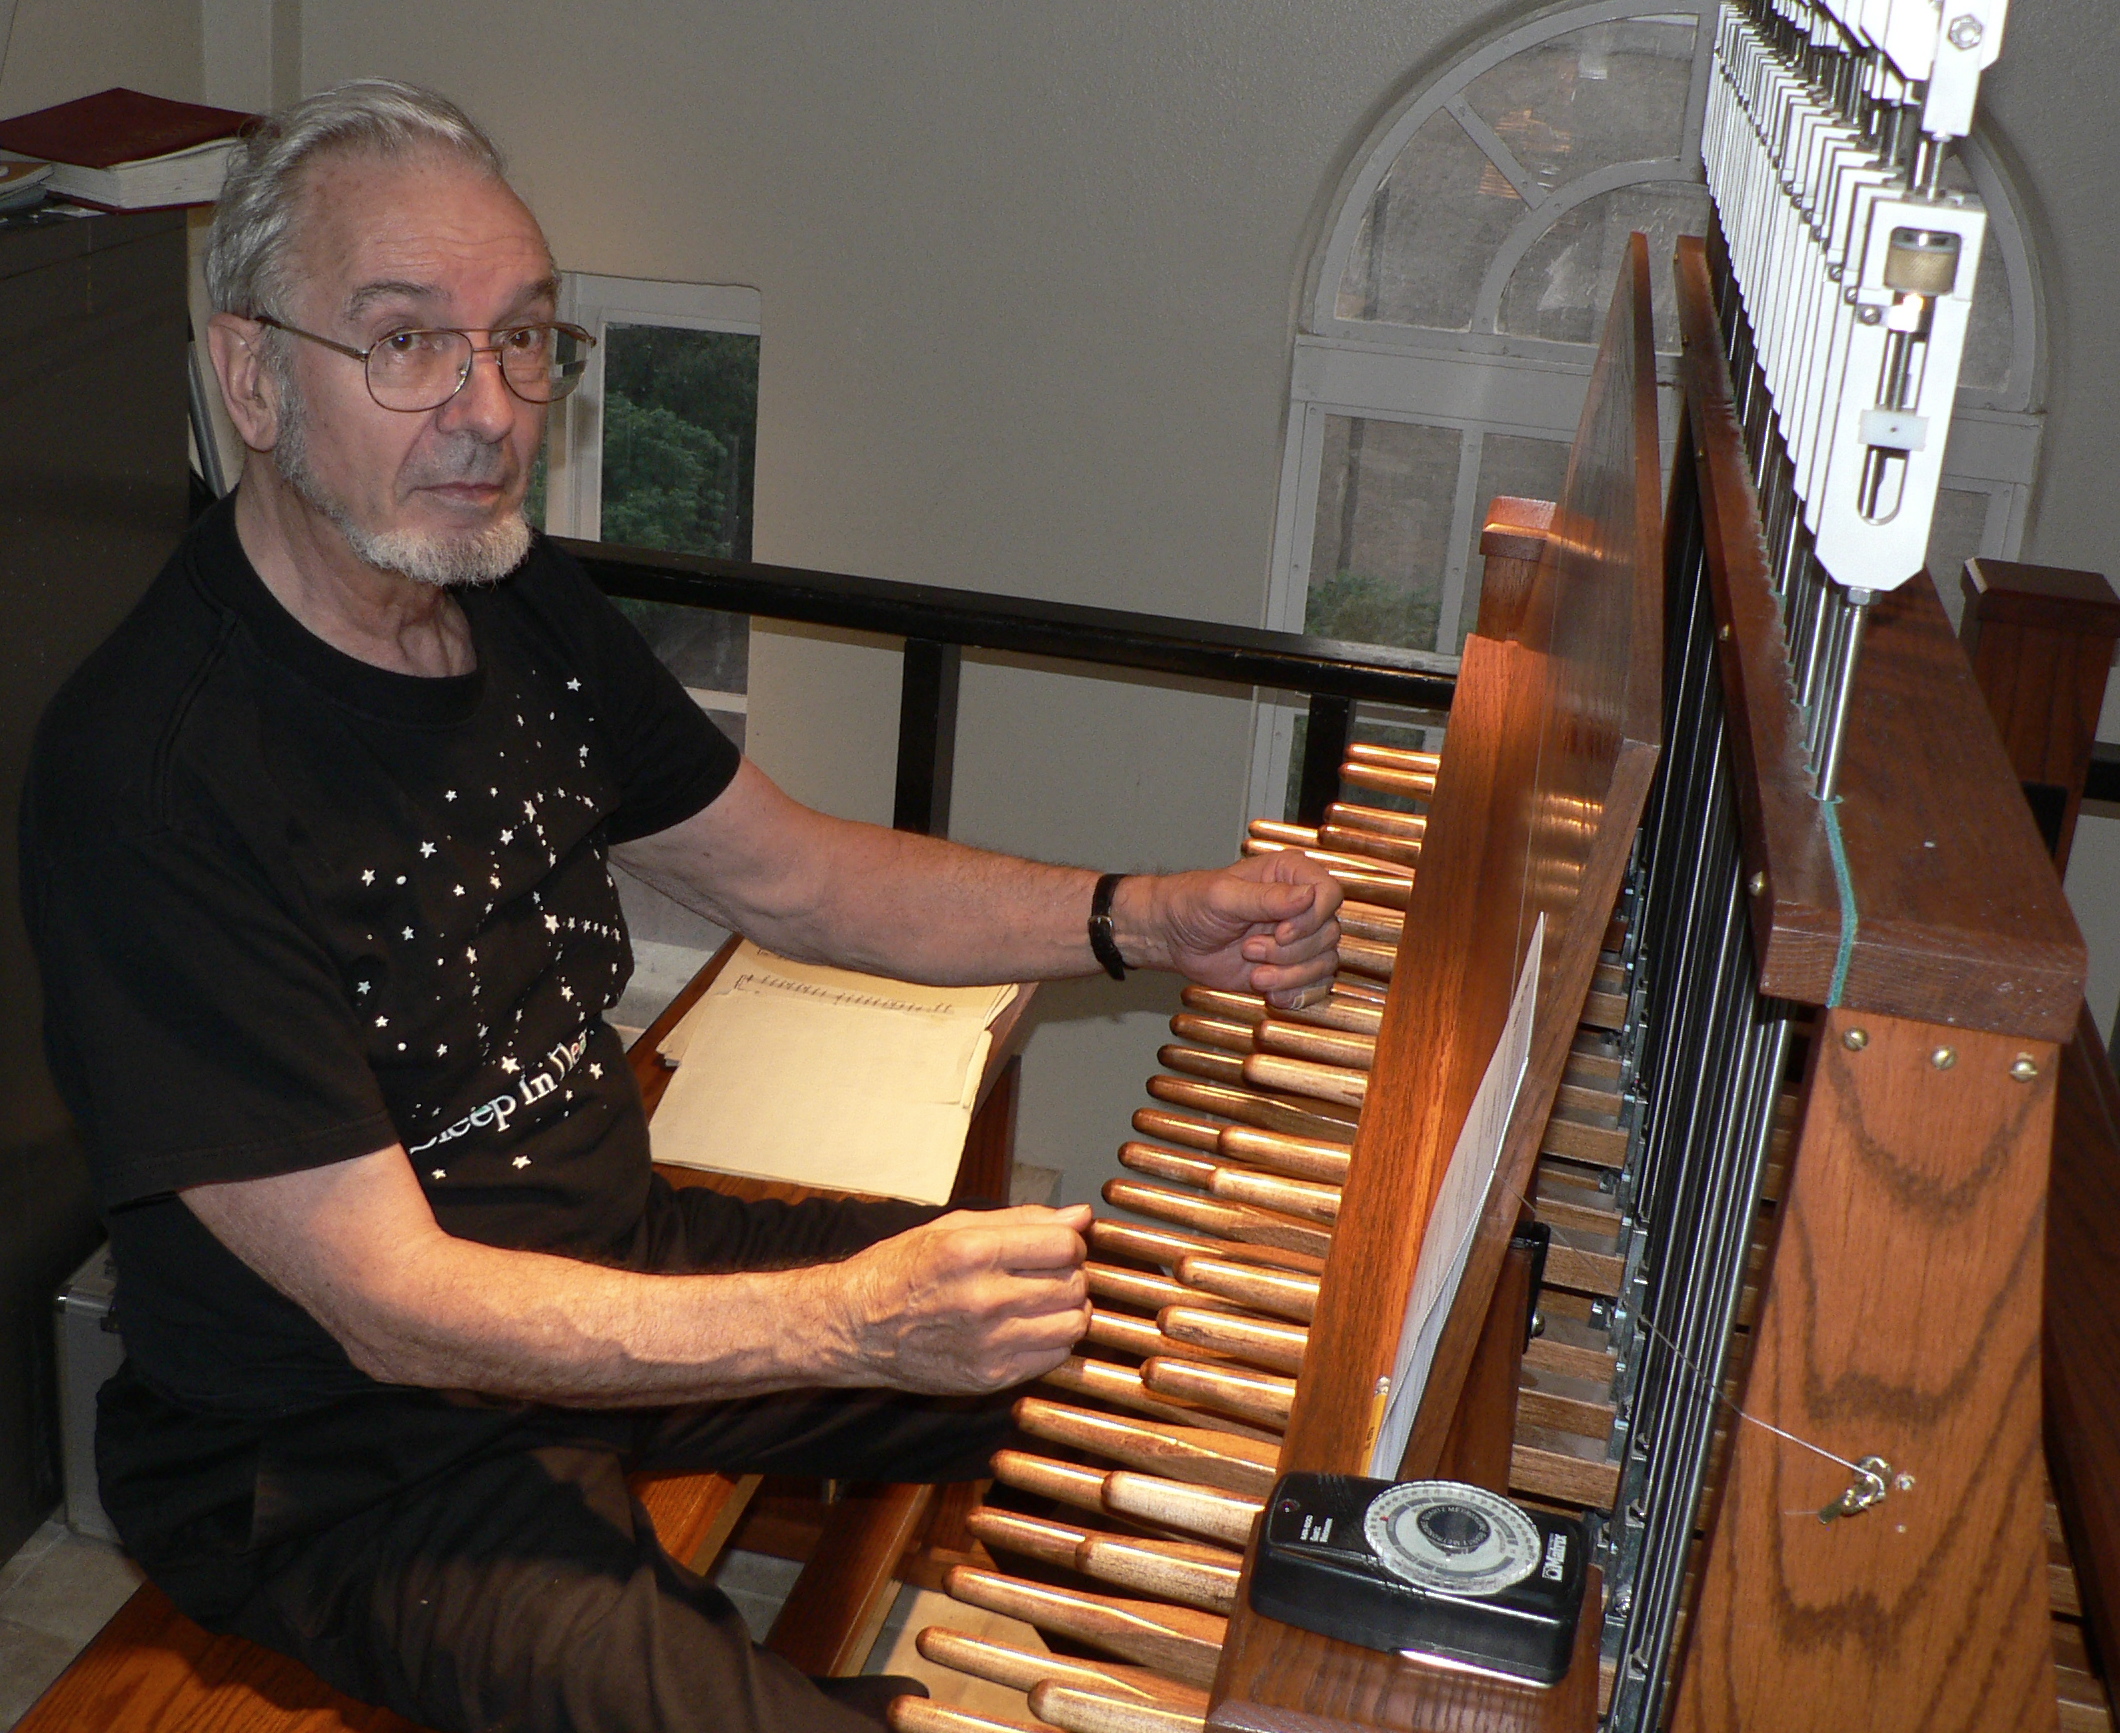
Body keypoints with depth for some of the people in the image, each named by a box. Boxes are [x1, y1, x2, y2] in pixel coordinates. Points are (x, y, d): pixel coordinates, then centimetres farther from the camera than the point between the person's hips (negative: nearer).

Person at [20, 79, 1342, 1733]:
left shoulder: (527, 606, -1)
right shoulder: (148, 776, -27)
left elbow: (786, 870, 9)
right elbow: (394, 1308, -27)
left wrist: (1147, 920, -4)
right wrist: (852, 1321, -35)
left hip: (622, 1259, 8)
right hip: (358, 1457, -7)